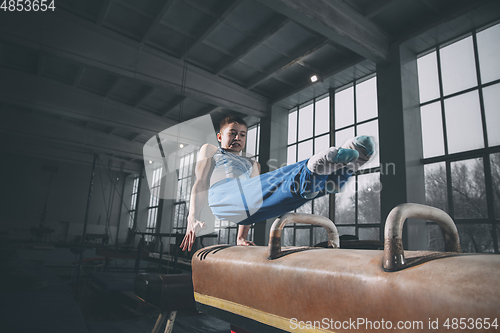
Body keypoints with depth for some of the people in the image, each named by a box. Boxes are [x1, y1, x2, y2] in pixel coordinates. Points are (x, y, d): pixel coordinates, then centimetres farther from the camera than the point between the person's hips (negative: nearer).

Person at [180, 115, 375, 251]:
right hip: (222, 196, -3)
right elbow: (200, 182, 17)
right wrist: (193, 216, 0)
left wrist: (241, 237, 18)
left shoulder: (252, 165, 40)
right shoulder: (209, 150, 32)